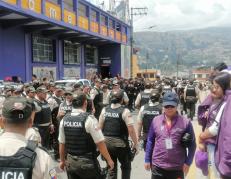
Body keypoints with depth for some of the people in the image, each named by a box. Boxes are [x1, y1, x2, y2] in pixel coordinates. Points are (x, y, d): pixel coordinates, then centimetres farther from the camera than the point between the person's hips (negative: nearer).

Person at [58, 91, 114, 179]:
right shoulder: (89, 119, -17)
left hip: (70, 162, 5)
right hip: (87, 162, -5)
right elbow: (100, 143, -15)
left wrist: (62, 160, 20)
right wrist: (109, 160, -4)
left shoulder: (64, 120, -2)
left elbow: (61, 143, 6)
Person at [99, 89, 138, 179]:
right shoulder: (124, 111, -13)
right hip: (121, 143, -4)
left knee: (111, 168, 17)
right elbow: (131, 129, -15)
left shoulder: (104, 110, 0)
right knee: (126, 166, 20)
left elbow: (100, 127, 5)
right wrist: (135, 143, -4)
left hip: (106, 143, 4)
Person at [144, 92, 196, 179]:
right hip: (158, 166, 1)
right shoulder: (156, 120, -2)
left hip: (177, 167, -1)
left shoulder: (185, 122, -8)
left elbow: (192, 144, -2)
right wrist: (147, 160, 7)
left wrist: (188, 162, -7)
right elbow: (150, 141, 6)